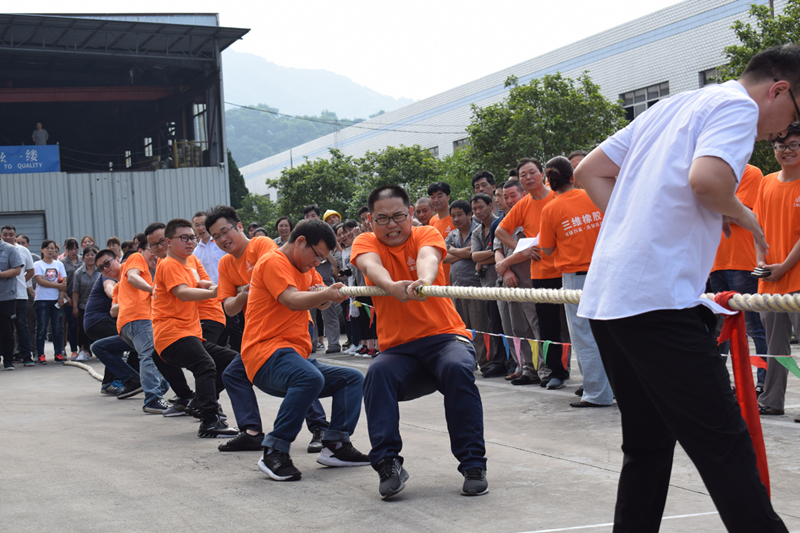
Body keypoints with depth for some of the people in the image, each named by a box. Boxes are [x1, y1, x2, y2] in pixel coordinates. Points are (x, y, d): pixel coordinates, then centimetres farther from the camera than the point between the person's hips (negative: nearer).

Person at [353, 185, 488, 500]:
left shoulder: (427, 235, 3)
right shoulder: (366, 243, 5)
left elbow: (427, 257, -23)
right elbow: (371, 266, -21)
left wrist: (424, 280, -50)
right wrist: (392, 286, -46)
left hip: (445, 337, -1)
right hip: (399, 349, 1)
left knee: (457, 368, -33)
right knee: (378, 373, -32)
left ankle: (473, 465, -24)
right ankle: (388, 464, -29)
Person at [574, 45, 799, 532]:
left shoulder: (671, 107, 26)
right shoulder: (738, 105, 0)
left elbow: (589, 171, 24)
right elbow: (706, 179, -20)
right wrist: (741, 214, 0)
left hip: (604, 298, 9)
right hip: (658, 299, -9)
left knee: (648, 444, 15)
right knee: (725, 449, -8)